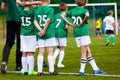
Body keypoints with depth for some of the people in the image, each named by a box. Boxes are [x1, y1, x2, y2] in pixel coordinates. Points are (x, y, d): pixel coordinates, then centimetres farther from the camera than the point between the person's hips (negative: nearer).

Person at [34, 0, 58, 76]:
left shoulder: (37, 10, 7)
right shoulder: (50, 9, -6)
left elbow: (35, 22, -3)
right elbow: (48, 20, -16)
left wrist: (41, 30, -11)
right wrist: (44, 30, -11)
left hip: (41, 35, 4)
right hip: (49, 33, -4)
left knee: (41, 52, 5)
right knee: (50, 52, 2)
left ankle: (39, 71, 4)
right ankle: (51, 71, 2)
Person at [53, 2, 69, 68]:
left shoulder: (56, 15, 7)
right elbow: (66, 26, -15)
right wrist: (67, 31, 3)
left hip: (55, 33, 5)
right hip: (62, 34, -5)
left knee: (58, 48, 19)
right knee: (62, 49, 7)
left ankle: (53, 58, -1)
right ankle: (59, 63, 9)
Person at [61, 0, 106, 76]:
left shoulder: (72, 11, 10)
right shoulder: (84, 10, -7)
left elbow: (62, 15, 11)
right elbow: (87, 15, -29)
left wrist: (70, 23, 6)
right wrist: (83, 22, -14)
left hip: (76, 33, 6)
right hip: (83, 32, -6)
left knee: (88, 52, 10)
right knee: (84, 52, 2)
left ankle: (95, 69, 12)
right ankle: (82, 71, 3)